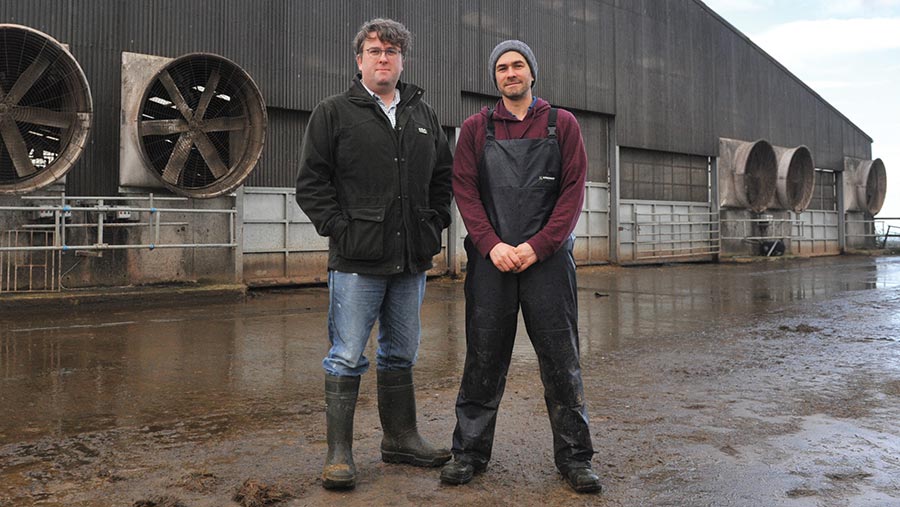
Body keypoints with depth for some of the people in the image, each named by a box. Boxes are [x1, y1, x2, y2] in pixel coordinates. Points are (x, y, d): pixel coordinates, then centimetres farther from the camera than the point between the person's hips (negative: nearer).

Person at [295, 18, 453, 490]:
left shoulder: (423, 115, 15)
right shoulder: (334, 112, 1)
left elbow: (444, 175, 21)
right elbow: (311, 182, -2)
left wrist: (434, 225, 9)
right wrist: (340, 229, -11)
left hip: (412, 260, 5)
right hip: (357, 260, -5)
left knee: (401, 354, 15)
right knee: (347, 358, -1)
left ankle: (400, 438, 28)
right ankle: (339, 452, 8)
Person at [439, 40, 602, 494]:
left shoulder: (562, 125, 8)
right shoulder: (476, 128, 10)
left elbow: (574, 190, 1)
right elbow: (464, 190, 3)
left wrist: (538, 245, -10)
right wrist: (492, 245, -10)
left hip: (547, 257, 0)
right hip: (490, 258, 1)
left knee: (561, 362, 3)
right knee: (483, 359, 5)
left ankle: (573, 456, 15)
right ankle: (469, 452, 18)